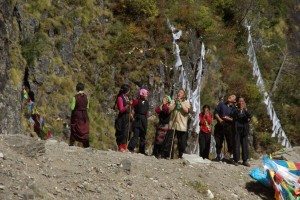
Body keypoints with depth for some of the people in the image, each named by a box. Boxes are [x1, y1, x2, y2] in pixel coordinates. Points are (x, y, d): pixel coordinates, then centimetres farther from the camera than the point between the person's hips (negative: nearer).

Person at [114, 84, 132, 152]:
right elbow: (121, 109, -20)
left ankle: (124, 147, 12)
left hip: (127, 118, 8)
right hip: (122, 118, -8)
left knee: (126, 133, 9)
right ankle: (120, 147, -3)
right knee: (121, 133, -7)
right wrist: (128, 104, -29)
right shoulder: (120, 98, -13)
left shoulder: (126, 97, 13)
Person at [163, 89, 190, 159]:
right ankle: (167, 155, 1)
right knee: (169, 141, -3)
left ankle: (180, 155, 20)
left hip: (182, 126, -1)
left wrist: (181, 102, -10)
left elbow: (186, 110, -11)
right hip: (172, 125, 1)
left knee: (182, 143, 4)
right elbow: (169, 110, -1)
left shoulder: (186, 102, 8)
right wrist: (175, 103, -6)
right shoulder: (173, 102, 13)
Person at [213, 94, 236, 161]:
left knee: (230, 142, -7)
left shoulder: (234, 108, 4)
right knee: (218, 142, 6)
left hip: (229, 126, -2)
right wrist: (219, 119, -6)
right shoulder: (221, 104, 10)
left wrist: (228, 119, -15)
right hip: (220, 125, 2)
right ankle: (218, 156, 15)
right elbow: (215, 112, 7)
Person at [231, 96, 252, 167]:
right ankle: (236, 160, 4)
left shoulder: (246, 111, 10)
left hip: (244, 130, 3)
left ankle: (245, 160, 8)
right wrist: (239, 109, -27)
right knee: (236, 145, -2)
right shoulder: (235, 110, 3)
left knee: (245, 145, 2)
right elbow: (232, 115, -17)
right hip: (237, 130, -3)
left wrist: (246, 110, -22)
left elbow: (250, 117, -8)